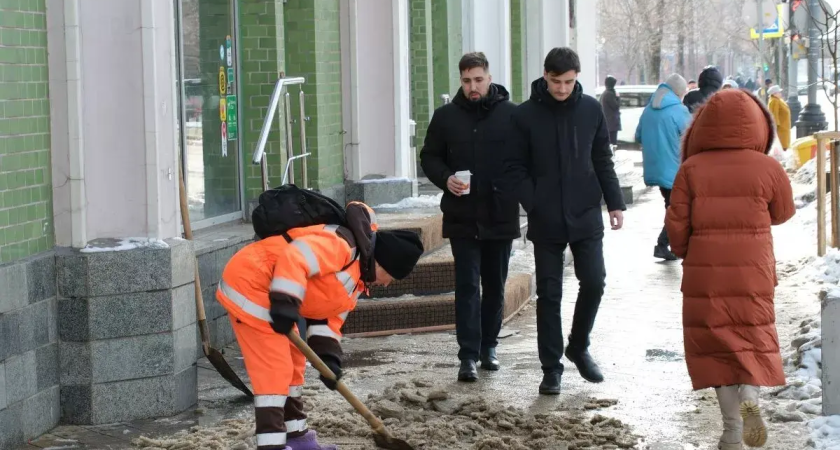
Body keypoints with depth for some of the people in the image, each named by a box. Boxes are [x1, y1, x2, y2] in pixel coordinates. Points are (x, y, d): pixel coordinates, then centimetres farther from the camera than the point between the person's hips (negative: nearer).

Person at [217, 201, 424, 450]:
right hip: (248, 283, -11)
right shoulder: (343, 245, -20)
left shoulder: (356, 276, 14)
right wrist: (285, 303, -36)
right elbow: (294, 258, -32)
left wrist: (328, 357, 0)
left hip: (263, 290, 11)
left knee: (292, 362, 18)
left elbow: (327, 317, 14)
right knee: (274, 368, -11)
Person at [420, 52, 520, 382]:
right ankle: (468, 355, -7)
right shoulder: (446, 116, 2)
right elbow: (429, 157, 10)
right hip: (462, 218, 0)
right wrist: (445, 179, -9)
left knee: (495, 286, 12)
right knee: (467, 286, -5)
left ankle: (488, 346, 26)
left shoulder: (511, 115, -2)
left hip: (501, 215, 1)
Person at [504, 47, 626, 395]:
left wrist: (615, 203, 6)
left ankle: (579, 347, 24)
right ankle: (551, 367, 10)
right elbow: (515, 168, -3)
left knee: (594, 282, 0)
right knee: (549, 293, 3)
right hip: (546, 222, -2)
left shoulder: (591, 110, 2)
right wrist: (533, 204, -16)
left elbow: (603, 161, 10)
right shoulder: (525, 115, -5)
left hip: (586, 216, 2)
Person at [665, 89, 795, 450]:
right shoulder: (766, 168, -7)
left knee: (718, 344, 10)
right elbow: (783, 213, 8)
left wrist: (685, 252, 13)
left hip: (704, 274, 0)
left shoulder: (691, 169, -7)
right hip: (753, 272, 0)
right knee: (754, 339, 16)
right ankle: (749, 397, -13)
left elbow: (676, 225, -5)